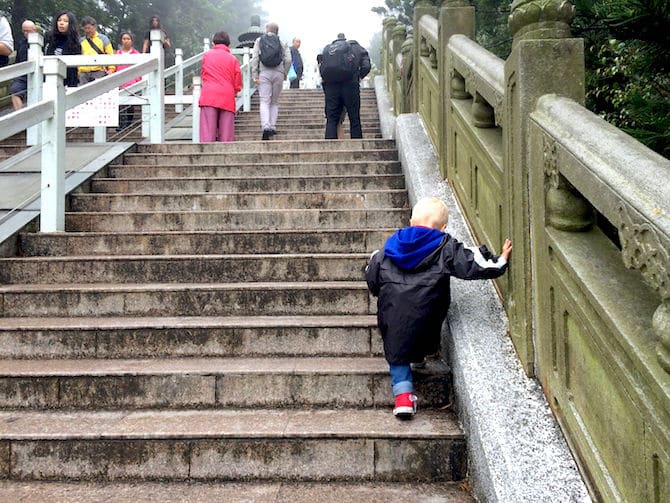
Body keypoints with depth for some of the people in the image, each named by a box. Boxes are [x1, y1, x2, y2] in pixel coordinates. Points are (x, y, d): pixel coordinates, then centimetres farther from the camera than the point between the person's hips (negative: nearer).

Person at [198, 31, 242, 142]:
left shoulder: (207, 55, 13)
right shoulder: (233, 59, 11)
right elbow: (238, 85, 9)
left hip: (208, 96, 0)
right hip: (227, 99, 0)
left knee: (207, 133, -7)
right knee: (226, 135, 1)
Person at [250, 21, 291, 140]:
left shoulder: (259, 40, 8)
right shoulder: (282, 42, 9)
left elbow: (255, 59, -1)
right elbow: (288, 60, 0)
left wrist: (255, 75, -2)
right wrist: (284, 74, 10)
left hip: (264, 73, -1)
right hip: (278, 73, 1)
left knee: (265, 101, -5)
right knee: (275, 102, 13)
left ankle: (266, 127, -23)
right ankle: (273, 127, 8)